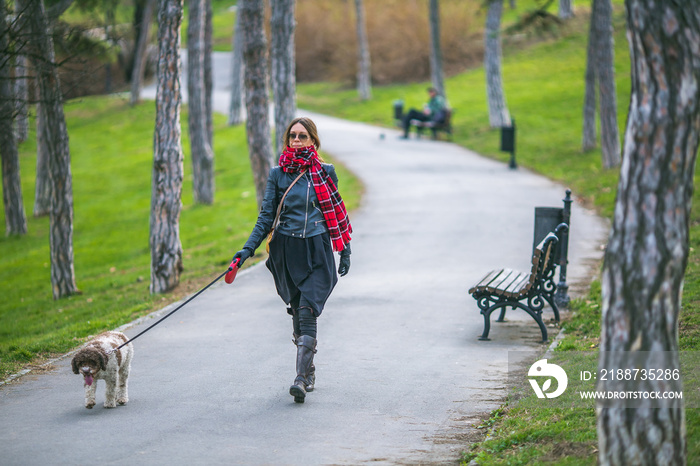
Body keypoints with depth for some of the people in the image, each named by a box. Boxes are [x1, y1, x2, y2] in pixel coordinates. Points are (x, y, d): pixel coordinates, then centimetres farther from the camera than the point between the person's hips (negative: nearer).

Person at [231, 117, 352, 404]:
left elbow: (338, 212, 10)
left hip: (317, 251, -2)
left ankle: (301, 378, -17)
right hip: (286, 250, 2)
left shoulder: (325, 172, 3)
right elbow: (266, 217, 6)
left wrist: (345, 250, 9)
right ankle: (309, 371, 23)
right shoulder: (277, 174, 4)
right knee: (298, 314, 8)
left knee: (307, 311, -14)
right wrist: (248, 248, -4)